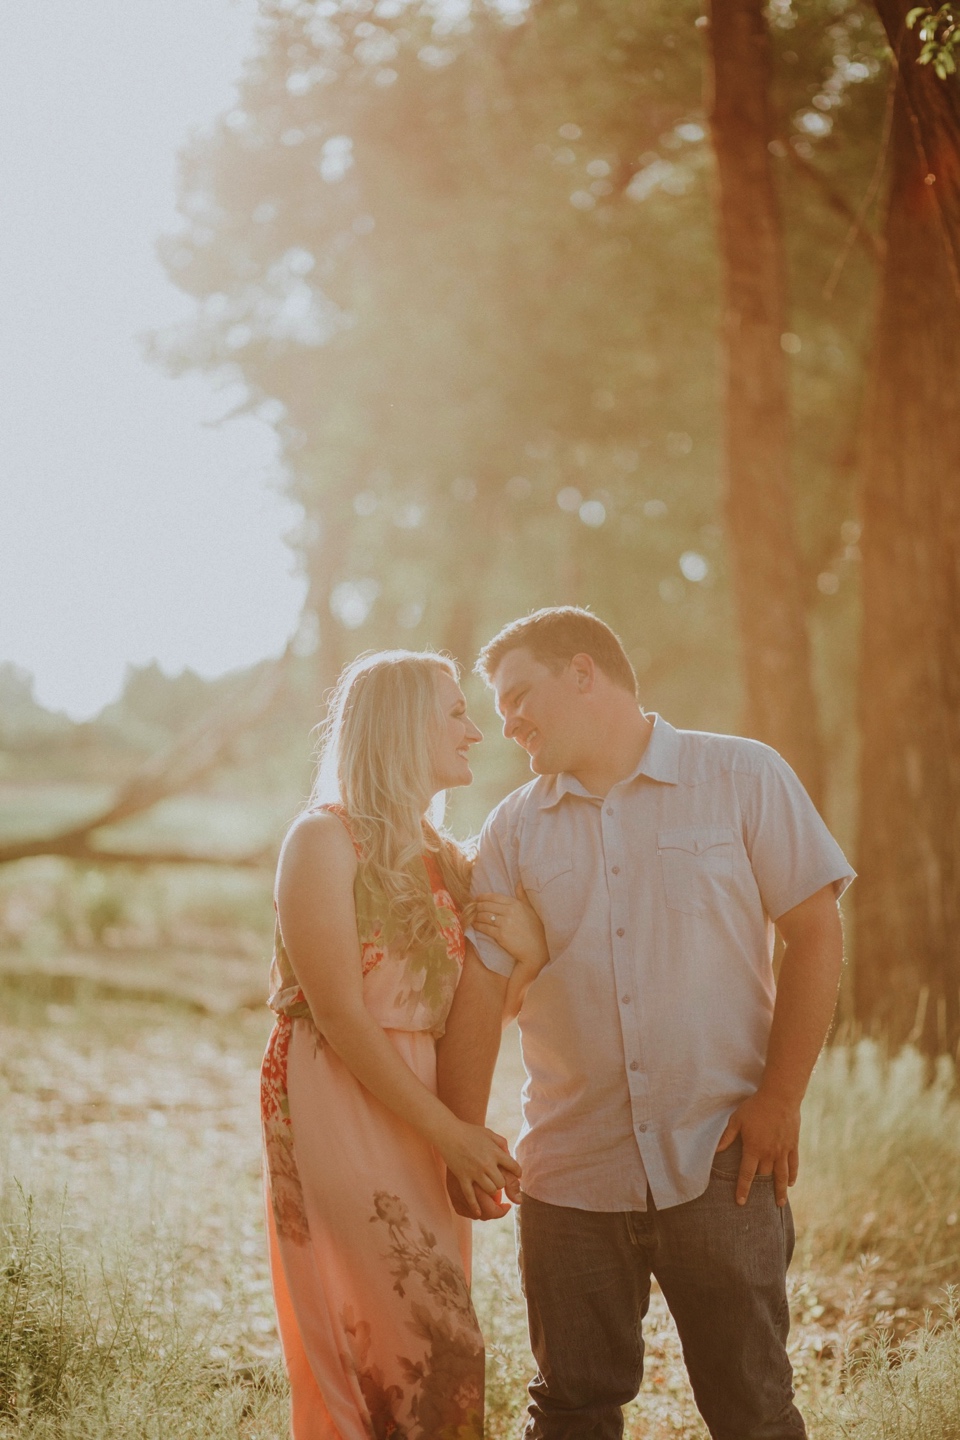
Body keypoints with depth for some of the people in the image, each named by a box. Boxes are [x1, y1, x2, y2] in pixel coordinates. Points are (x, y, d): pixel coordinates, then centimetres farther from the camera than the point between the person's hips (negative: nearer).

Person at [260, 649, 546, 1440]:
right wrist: (450, 1133, -15)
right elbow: (339, 1014, -14)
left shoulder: (442, 855, 15)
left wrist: (526, 944, -5)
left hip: (422, 1103, 7)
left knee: (441, 1340, 7)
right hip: (338, 1101, -7)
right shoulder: (325, 838, -7)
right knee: (427, 1346, -11)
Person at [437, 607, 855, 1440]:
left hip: (718, 1161, -3)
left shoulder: (742, 778, 0)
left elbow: (816, 935, -2)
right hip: (569, 1173, 3)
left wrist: (779, 1100, -7)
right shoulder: (516, 827, 7)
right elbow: (479, 991, 6)